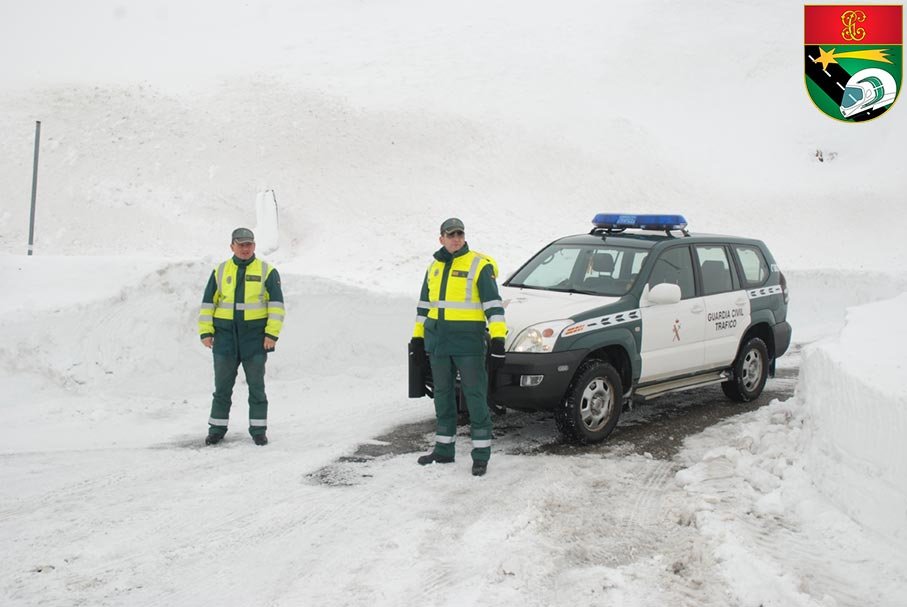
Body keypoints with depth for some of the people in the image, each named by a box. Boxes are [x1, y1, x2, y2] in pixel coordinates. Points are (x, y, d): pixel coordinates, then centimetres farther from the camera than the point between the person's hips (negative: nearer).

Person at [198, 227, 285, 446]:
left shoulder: (267, 271, 2)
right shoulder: (220, 271, 9)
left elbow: (276, 304, -2)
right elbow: (208, 302, 10)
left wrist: (272, 333, -10)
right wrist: (205, 331, 2)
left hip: (255, 337, -2)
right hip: (225, 336, 2)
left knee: (256, 386, 5)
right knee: (222, 386, 8)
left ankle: (258, 429, 13)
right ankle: (217, 428, 18)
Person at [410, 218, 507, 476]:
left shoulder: (479, 265, -6)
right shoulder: (434, 267, 13)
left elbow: (493, 304, -10)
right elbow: (424, 305, 21)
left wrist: (498, 340, -17)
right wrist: (417, 338, 18)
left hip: (468, 341, -6)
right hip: (437, 340, 6)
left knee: (475, 396, -4)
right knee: (443, 396, 13)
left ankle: (481, 454, 3)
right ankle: (444, 450, 24)